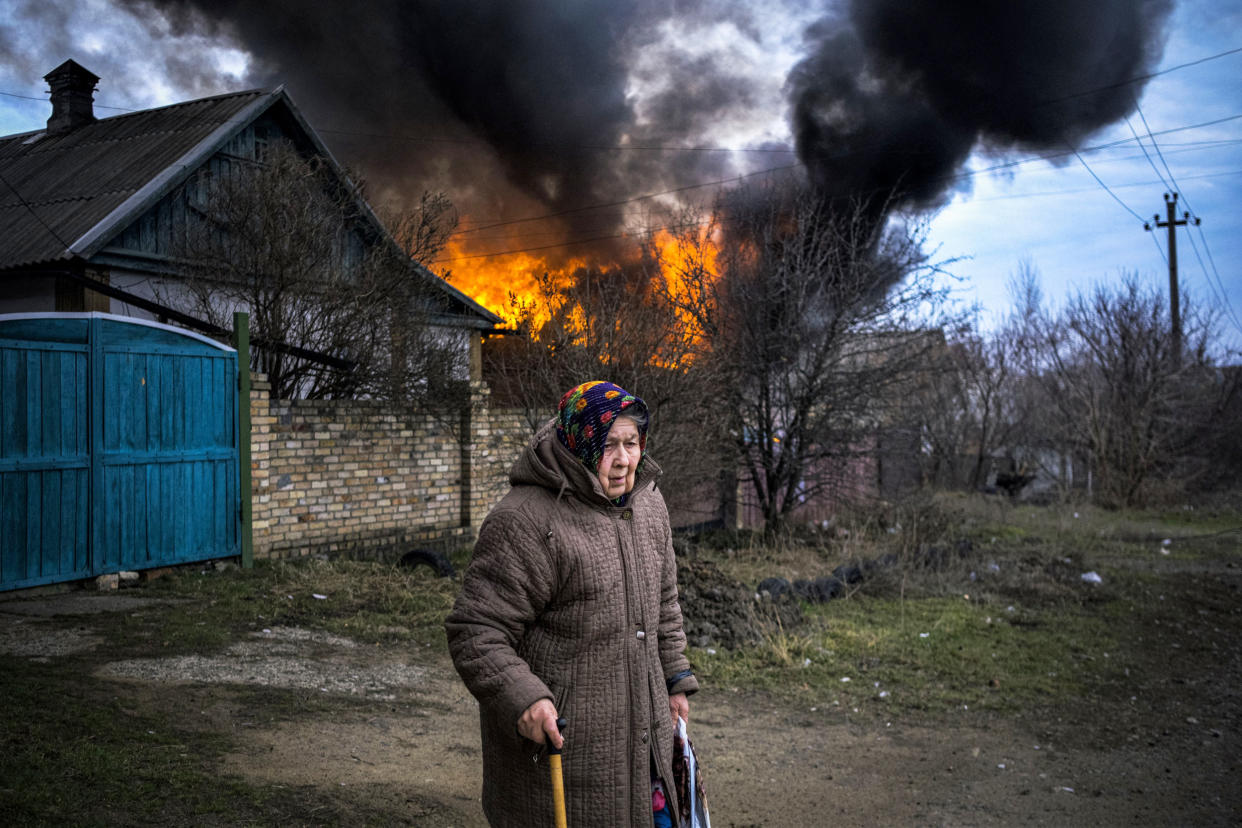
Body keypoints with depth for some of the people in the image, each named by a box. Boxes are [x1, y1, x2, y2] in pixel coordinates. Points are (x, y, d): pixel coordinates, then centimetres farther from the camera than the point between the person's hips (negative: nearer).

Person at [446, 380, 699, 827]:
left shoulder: (647, 504, 6)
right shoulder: (526, 522, -20)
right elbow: (475, 630, -20)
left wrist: (674, 680, 18)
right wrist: (520, 697, -32)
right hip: (553, 729, -7)